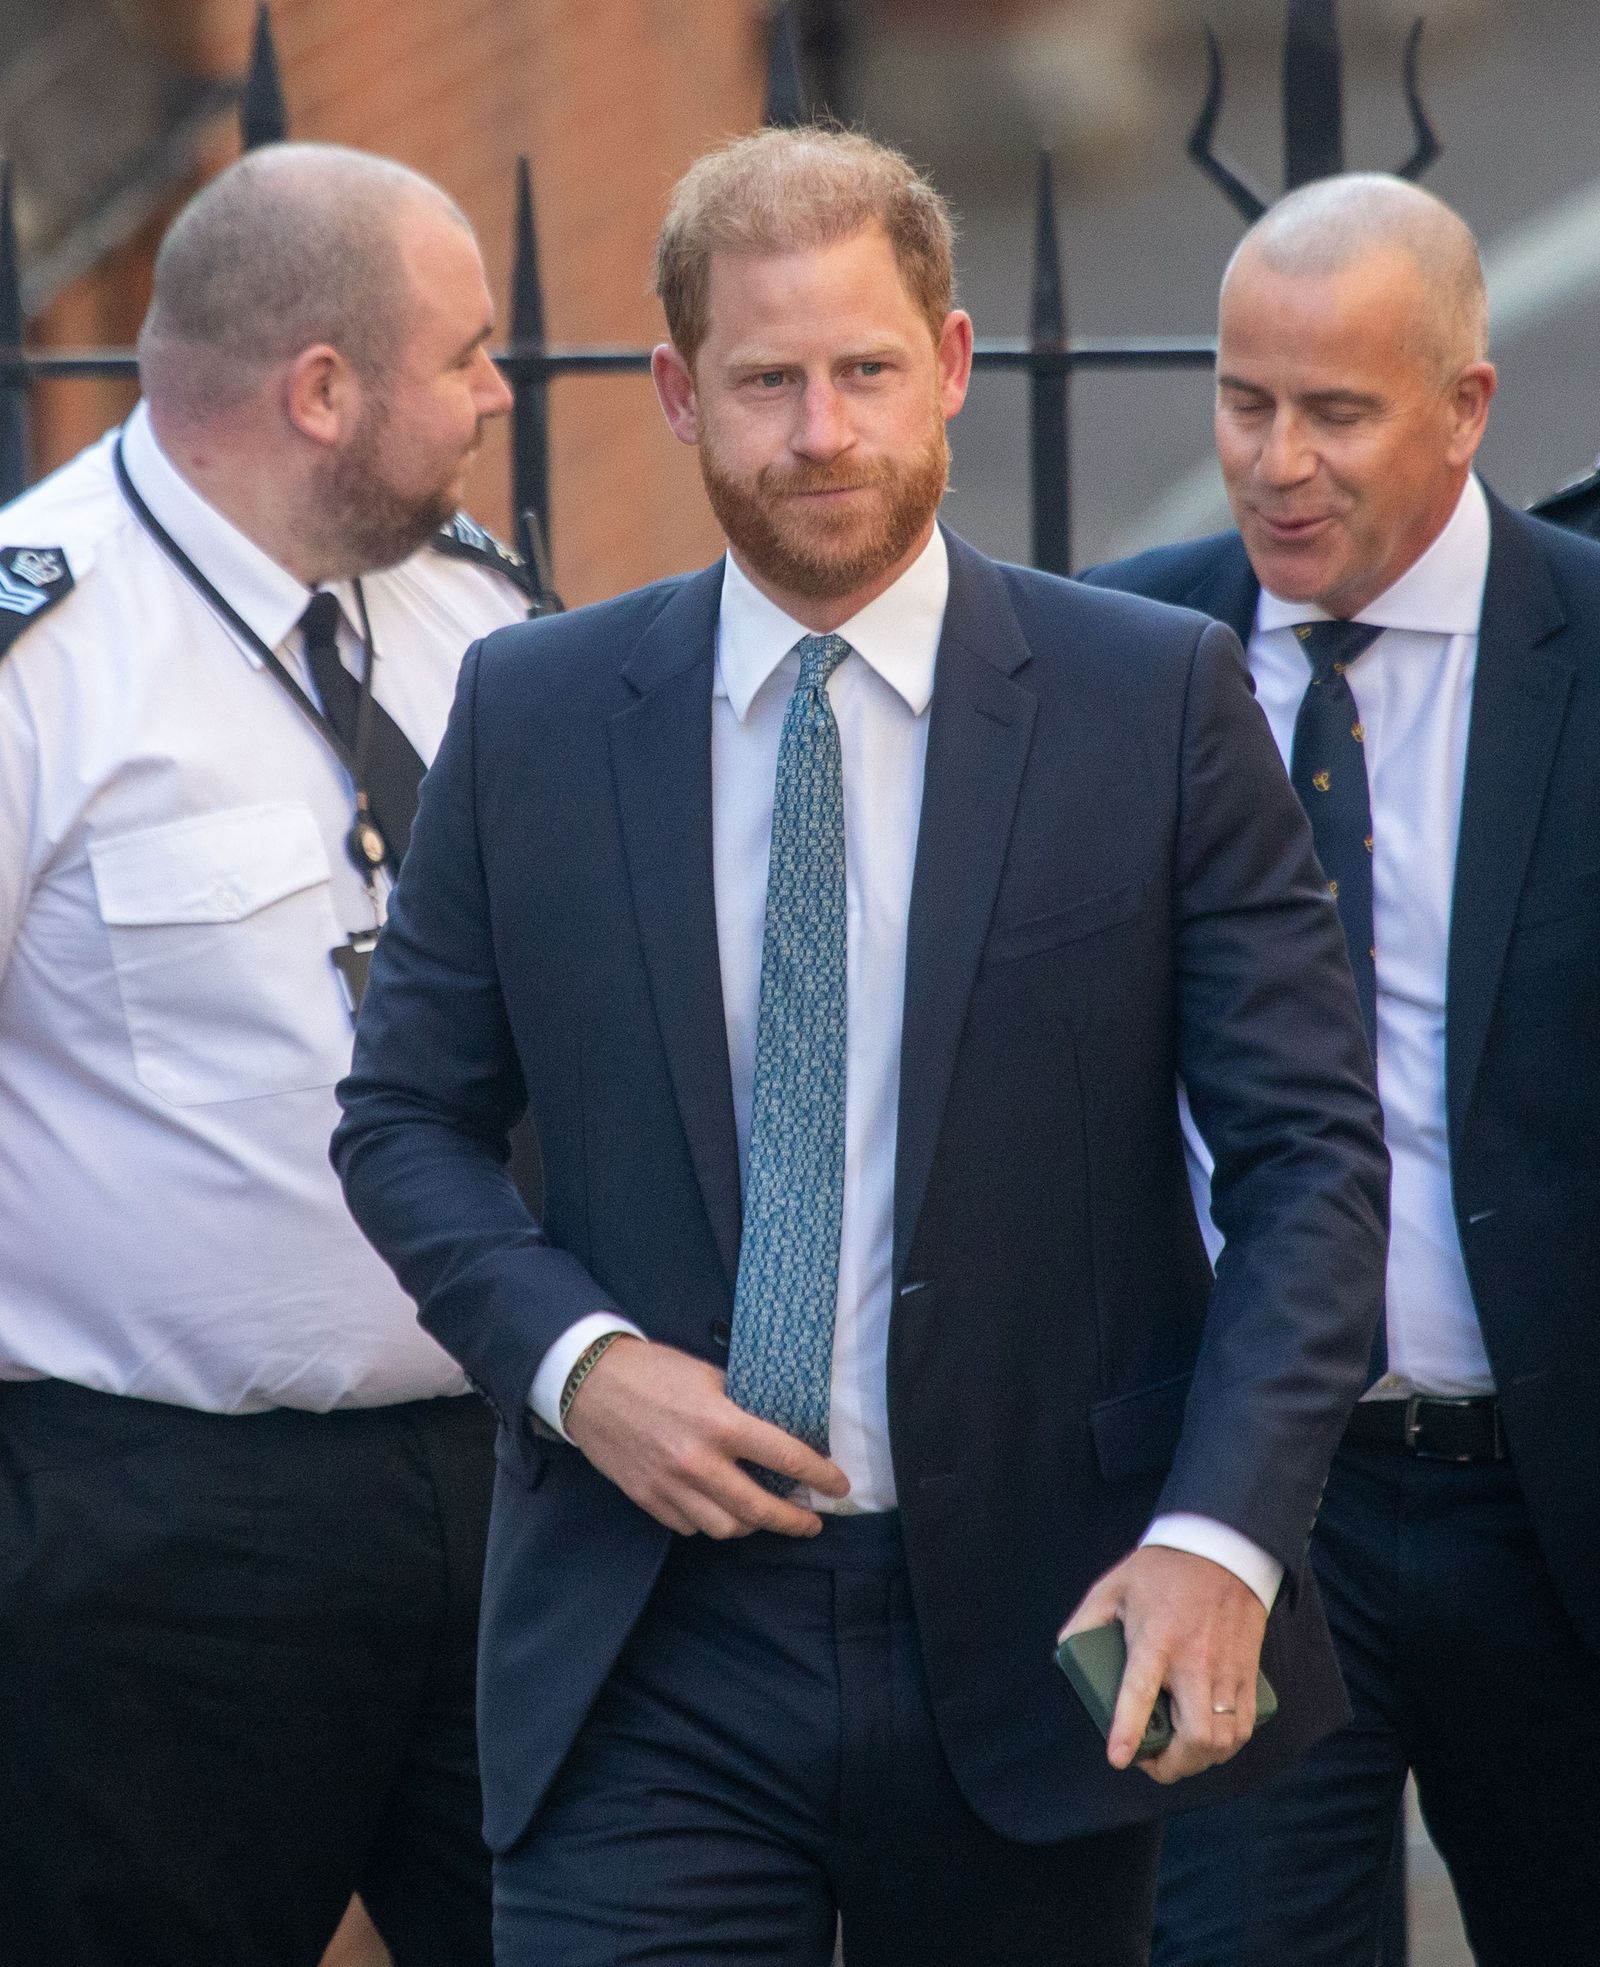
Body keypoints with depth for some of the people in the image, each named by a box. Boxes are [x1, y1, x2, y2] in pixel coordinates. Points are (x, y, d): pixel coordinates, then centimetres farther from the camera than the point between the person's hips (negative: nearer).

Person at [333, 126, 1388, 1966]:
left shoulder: (1160, 701, -1)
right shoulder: (529, 713, 4)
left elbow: (1310, 1150, -1)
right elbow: (404, 1117, 11)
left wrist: (1221, 1534, -13)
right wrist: (575, 1356, -8)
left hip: (1039, 1640, 0)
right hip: (648, 1658, 0)